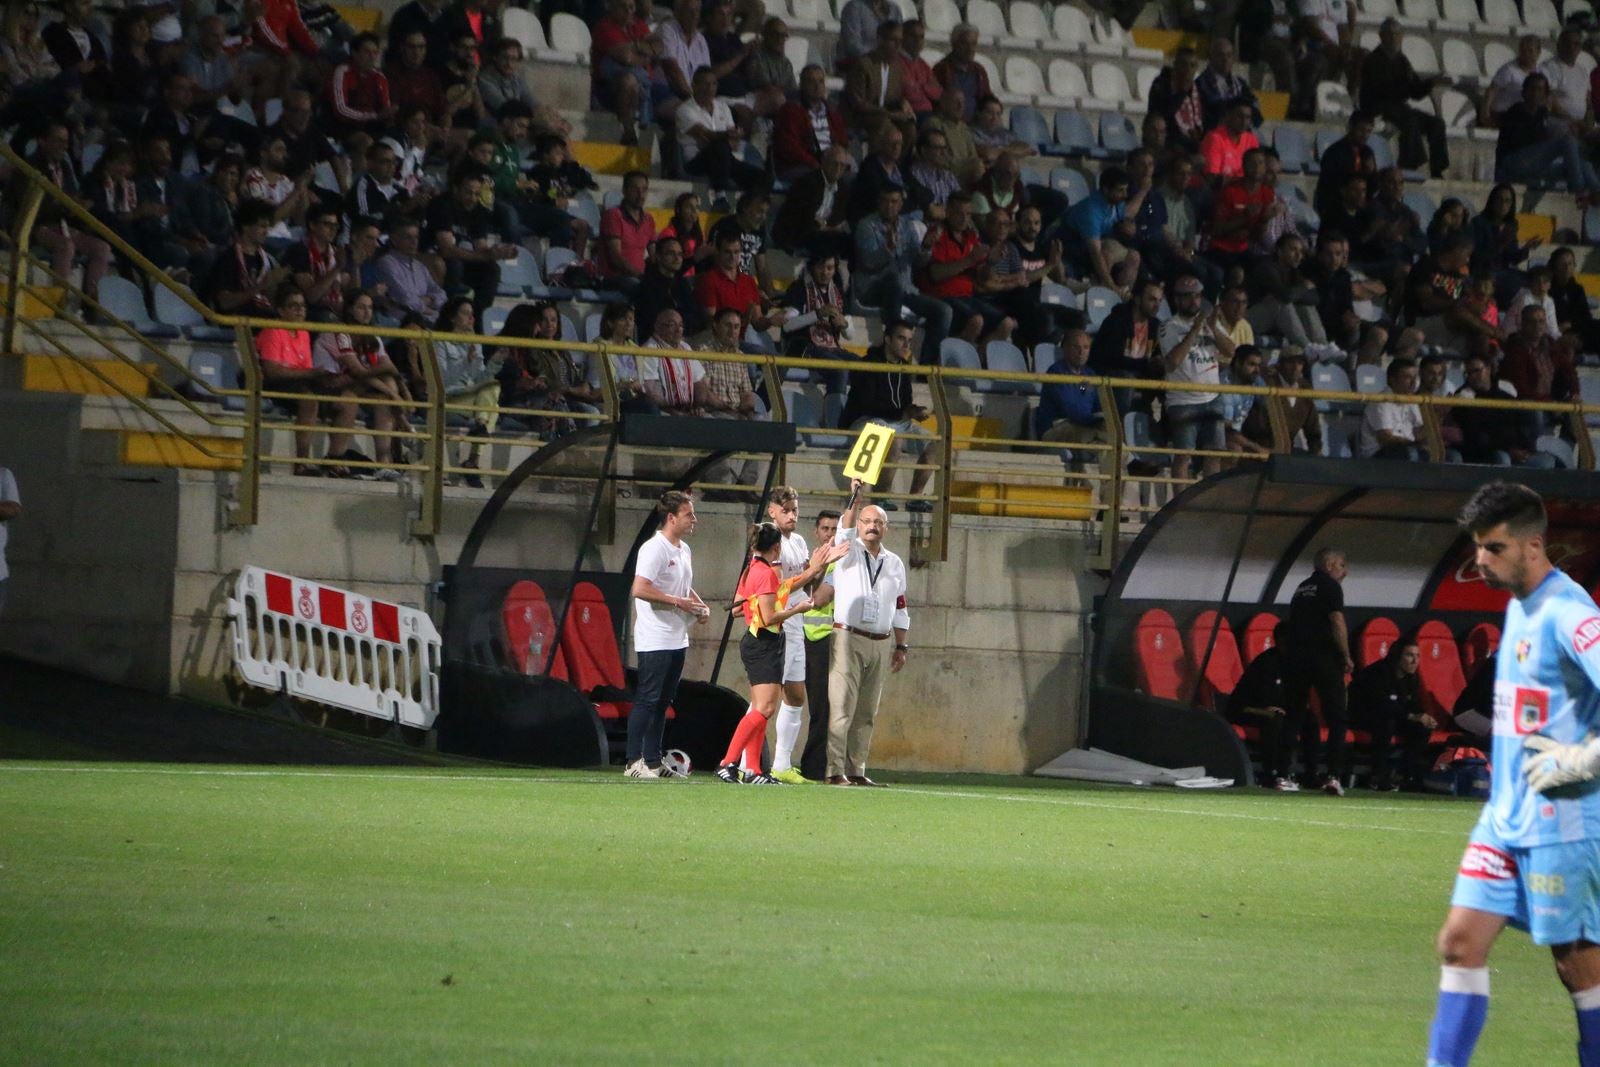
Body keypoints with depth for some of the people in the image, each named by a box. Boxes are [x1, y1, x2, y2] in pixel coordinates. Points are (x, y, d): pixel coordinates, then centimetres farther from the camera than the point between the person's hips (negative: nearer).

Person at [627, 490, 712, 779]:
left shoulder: (684, 550, 15)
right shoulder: (654, 549, -14)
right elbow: (639, 590, -23)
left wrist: (700, 605, 8)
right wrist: (677, 602, -20)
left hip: (677, 639, 9)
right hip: (655, 641, -9)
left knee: (663, 702, 11)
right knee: (647, 700, -8)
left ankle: (653, 761, 16)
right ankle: (633, 762, -6)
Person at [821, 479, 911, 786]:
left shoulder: (895, 564, 16)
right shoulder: (849, 552, 4)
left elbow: (900, 609, 18)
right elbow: (845, 530, -18)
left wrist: (901, 646, 14)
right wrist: (855, 497, -32)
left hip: (880, 644, 5)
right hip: (848, 639, -5)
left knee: (867, 713, 5)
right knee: (841, 706, -11)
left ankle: (856, 769, 9)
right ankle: (835, 771, -14)